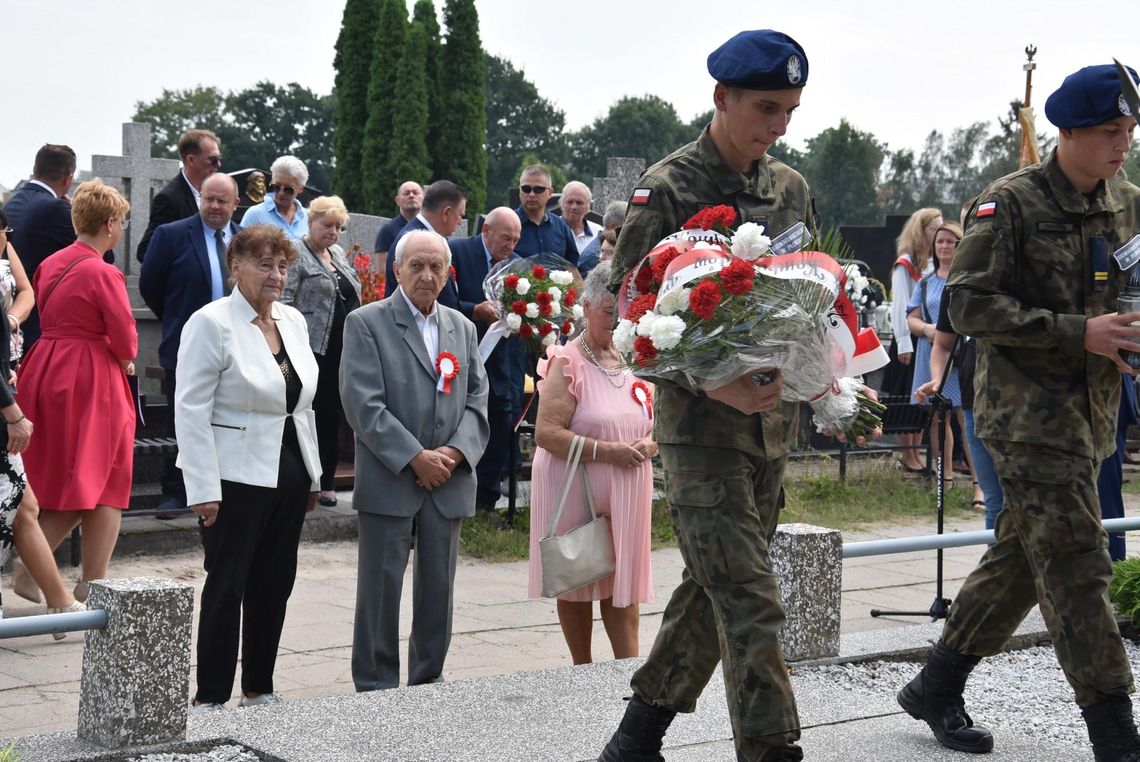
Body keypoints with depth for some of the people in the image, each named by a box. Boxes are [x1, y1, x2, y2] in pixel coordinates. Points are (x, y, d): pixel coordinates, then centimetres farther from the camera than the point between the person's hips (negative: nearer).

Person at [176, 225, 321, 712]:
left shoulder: (293, 321, 11)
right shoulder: (211, 323, -10)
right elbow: (191, 410, -13)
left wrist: (313, 473, 16)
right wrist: (204, 488, -17)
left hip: (288, 475, 6)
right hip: (237, 478, -6)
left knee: (275, 584, 10)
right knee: (227, 586, 0)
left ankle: (259, 689, 23)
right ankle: (210, 698, 10)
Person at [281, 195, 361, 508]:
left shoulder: (338, 253, 18)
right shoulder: (295, 253, -6)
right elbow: (284, 300, -11)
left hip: (343, 350, 7)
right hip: (314, 349, -7)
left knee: (332, 416, 9)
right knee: (311, 414, -3)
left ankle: (326, 481, 16)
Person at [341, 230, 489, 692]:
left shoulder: (462, 328, 14)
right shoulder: (366, 323, -4)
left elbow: (477, 398, 11)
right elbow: (364, 405, -11)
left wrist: (456, 452, -6)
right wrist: (415, 458, -15)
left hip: (448, 481, 5)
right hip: (389, 480, -5)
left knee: (439, 586, 10)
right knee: (381, 585, 0)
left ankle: (429, 679, 21)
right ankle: (376, 685, 10)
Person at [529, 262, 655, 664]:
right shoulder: (568, 363, -10)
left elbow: (657, 426, 16)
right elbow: (546, 433, -17)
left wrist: (647, 445, -8)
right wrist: (606, 452, -23)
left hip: (625, 494, 5)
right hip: (575, 491, -4)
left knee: (622, 583, 5)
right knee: (578, 582, 7)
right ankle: (583, 670, 19)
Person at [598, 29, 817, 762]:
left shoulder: (792, 188, 11)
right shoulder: (667, 189, -8)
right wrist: (713, 382, -22)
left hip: (773, 419, 7)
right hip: (699, 420, -7)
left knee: (714, 584, 14)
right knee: (747, 597, -10)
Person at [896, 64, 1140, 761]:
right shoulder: (1011, 204, -9)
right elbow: (971, 305, -14)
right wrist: (1078, 333, -20)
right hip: (1027, 410, -7)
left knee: (1022, 559, 13)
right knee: (1076, 566, -9)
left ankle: (936, 689, 27)